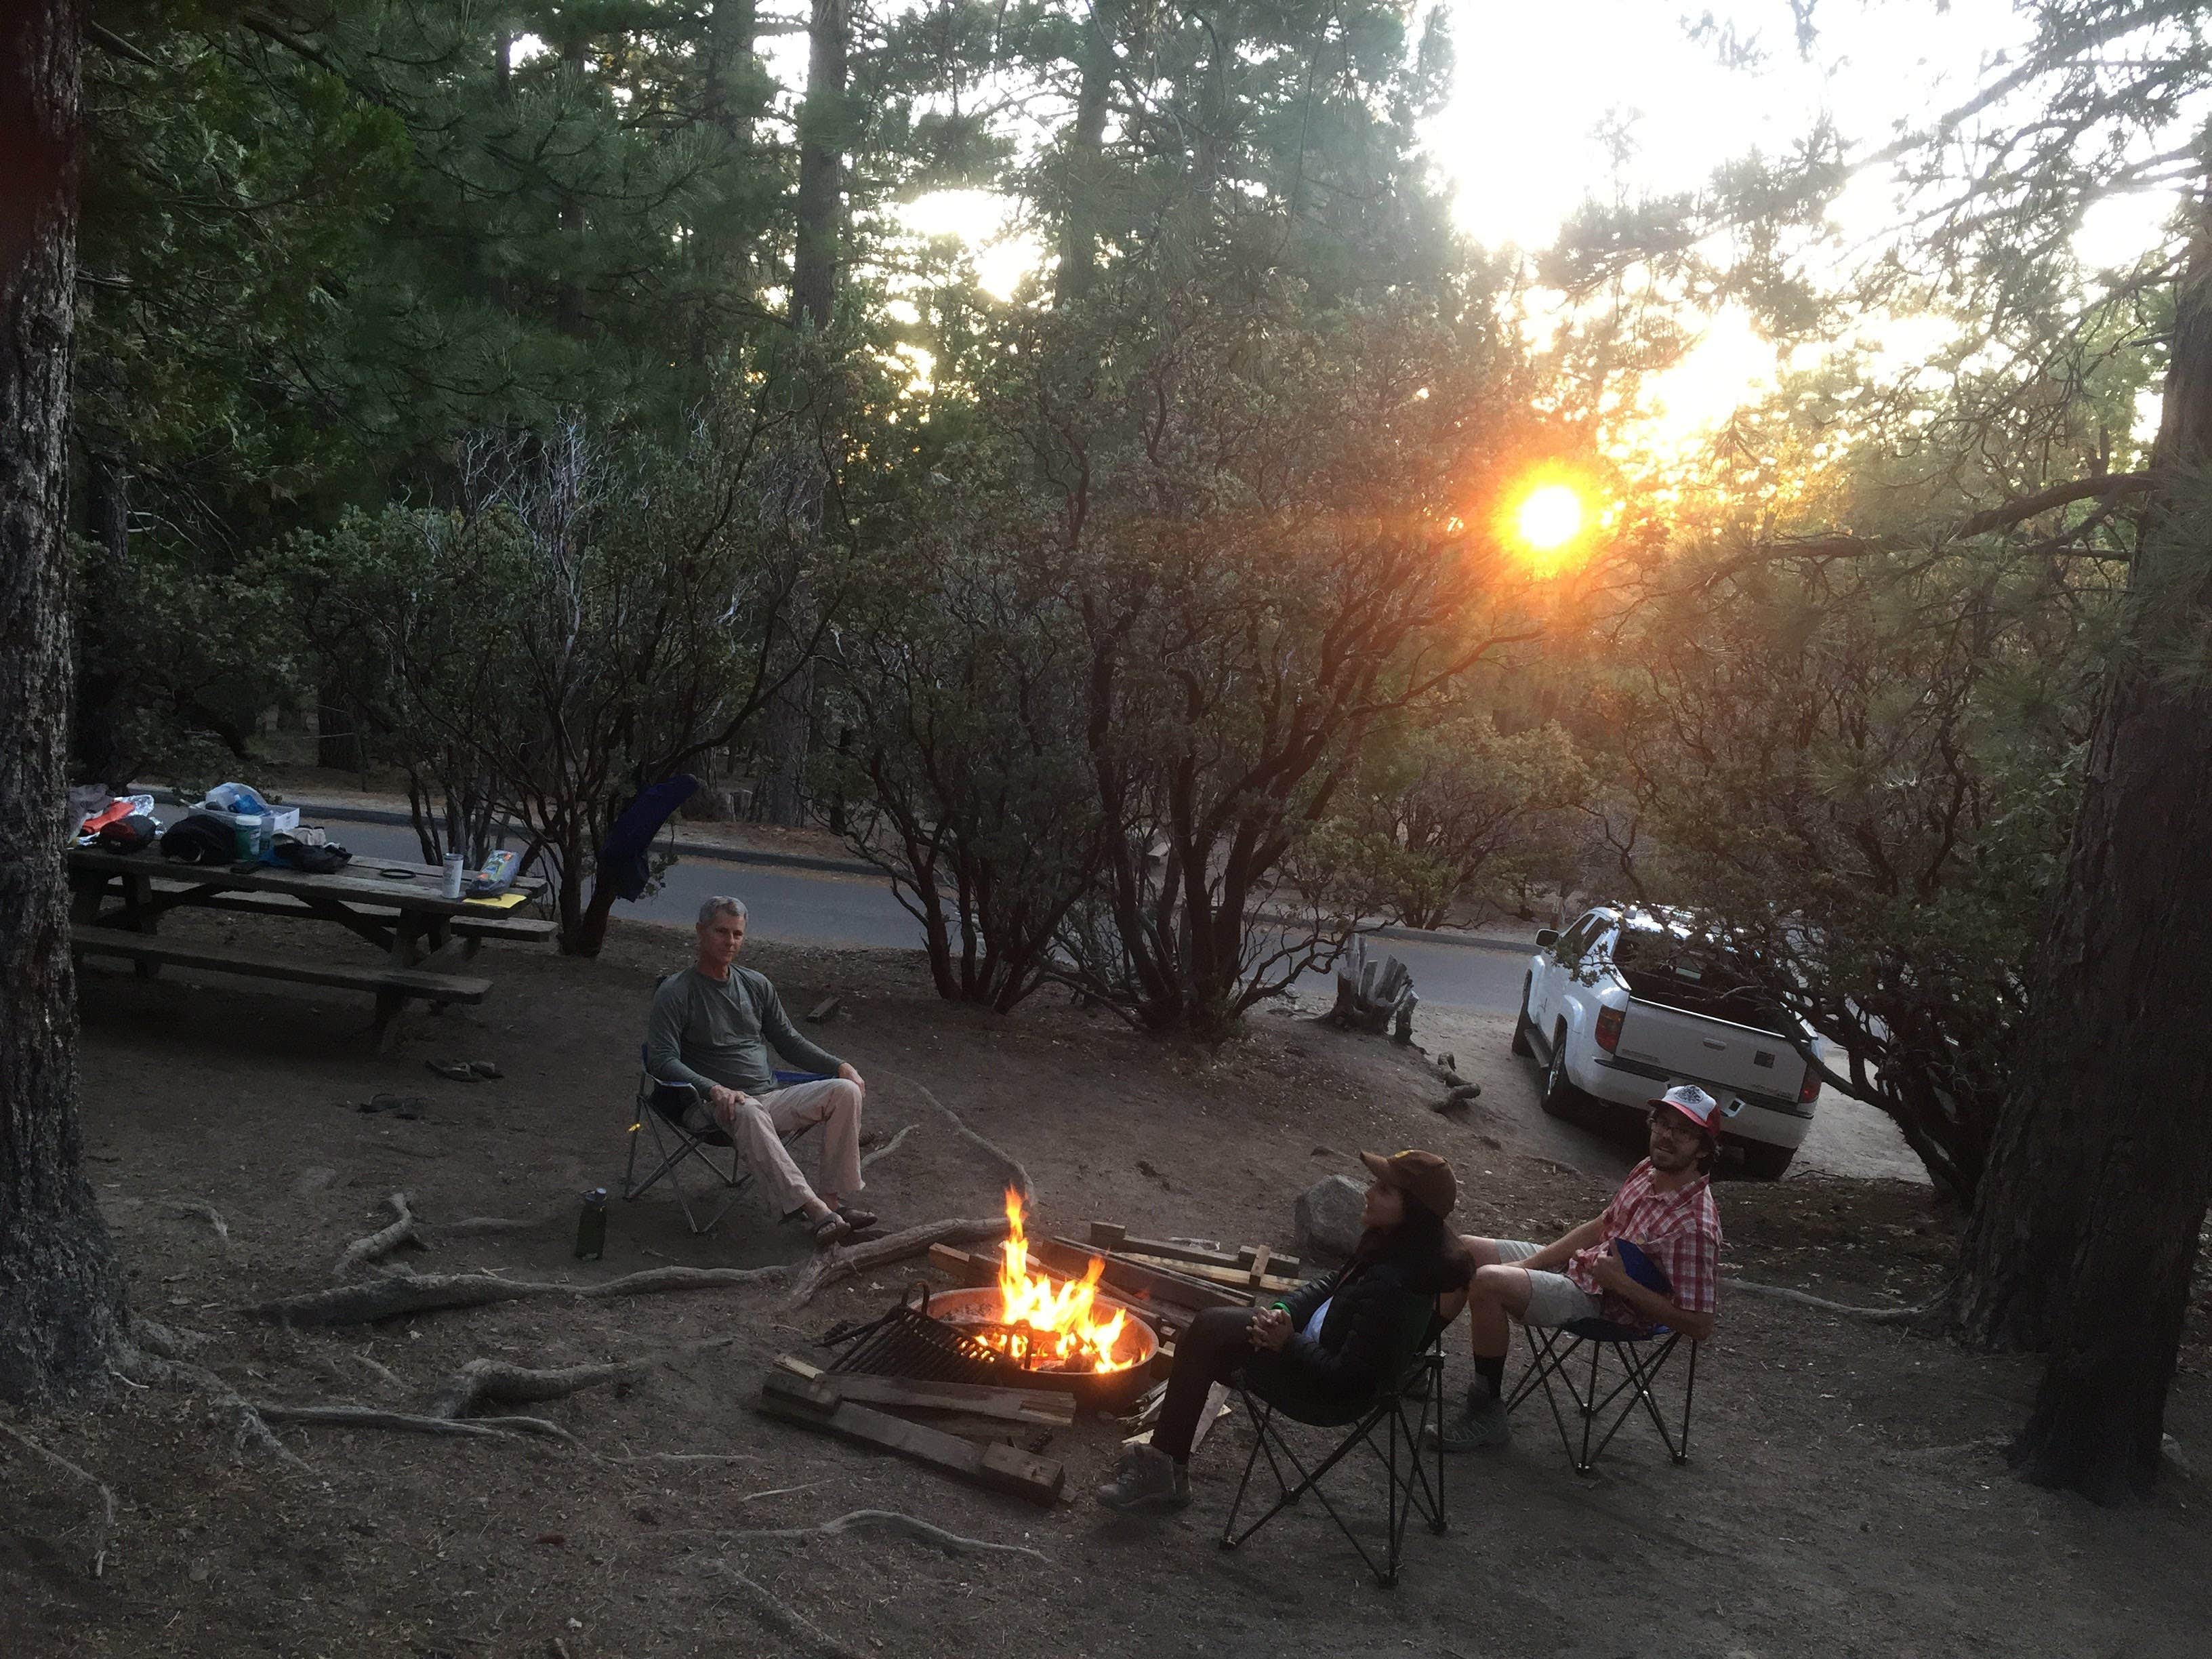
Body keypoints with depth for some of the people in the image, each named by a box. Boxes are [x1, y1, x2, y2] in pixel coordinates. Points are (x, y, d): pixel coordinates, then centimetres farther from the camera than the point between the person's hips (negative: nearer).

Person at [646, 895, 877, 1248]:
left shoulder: (756, 985, 17)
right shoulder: (675, 992, -1)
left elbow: (789, 1041, 24)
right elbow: (663, 1060, -11)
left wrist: (839, 1066, 8)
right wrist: (714, 1090, -27)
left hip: (773, 1099, 6)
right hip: (723, 1108, -6)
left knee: (845, 1091, -17)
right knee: (748, 1111, -41)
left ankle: (833, 1199, -22)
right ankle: (813, 1208, -50)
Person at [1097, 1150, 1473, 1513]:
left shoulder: (1394, 1286, -34)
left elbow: (1348, 1376, -28)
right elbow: (1334, 1284, 10)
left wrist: (1287, 1343, -21)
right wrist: (1286, 1310, -5)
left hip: (1330, 1395, -9)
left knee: (1208, 1334, -4)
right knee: (1209, 1328, 8)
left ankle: (1164, 1470, 14)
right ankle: (1164, 1470, 15)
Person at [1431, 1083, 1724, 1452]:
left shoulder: (1696, 1225, -25)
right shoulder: (1649, 1170, 0)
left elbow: (1700, 1326, -23)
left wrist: (1623, 1283, -25)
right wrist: (1526, 1265, 5)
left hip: (1603, 1302, -9)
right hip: (1578, 1261, 9)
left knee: (1488, 1282, -27)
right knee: (1464, 1251, 8)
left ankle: (1488, 1413, -11)